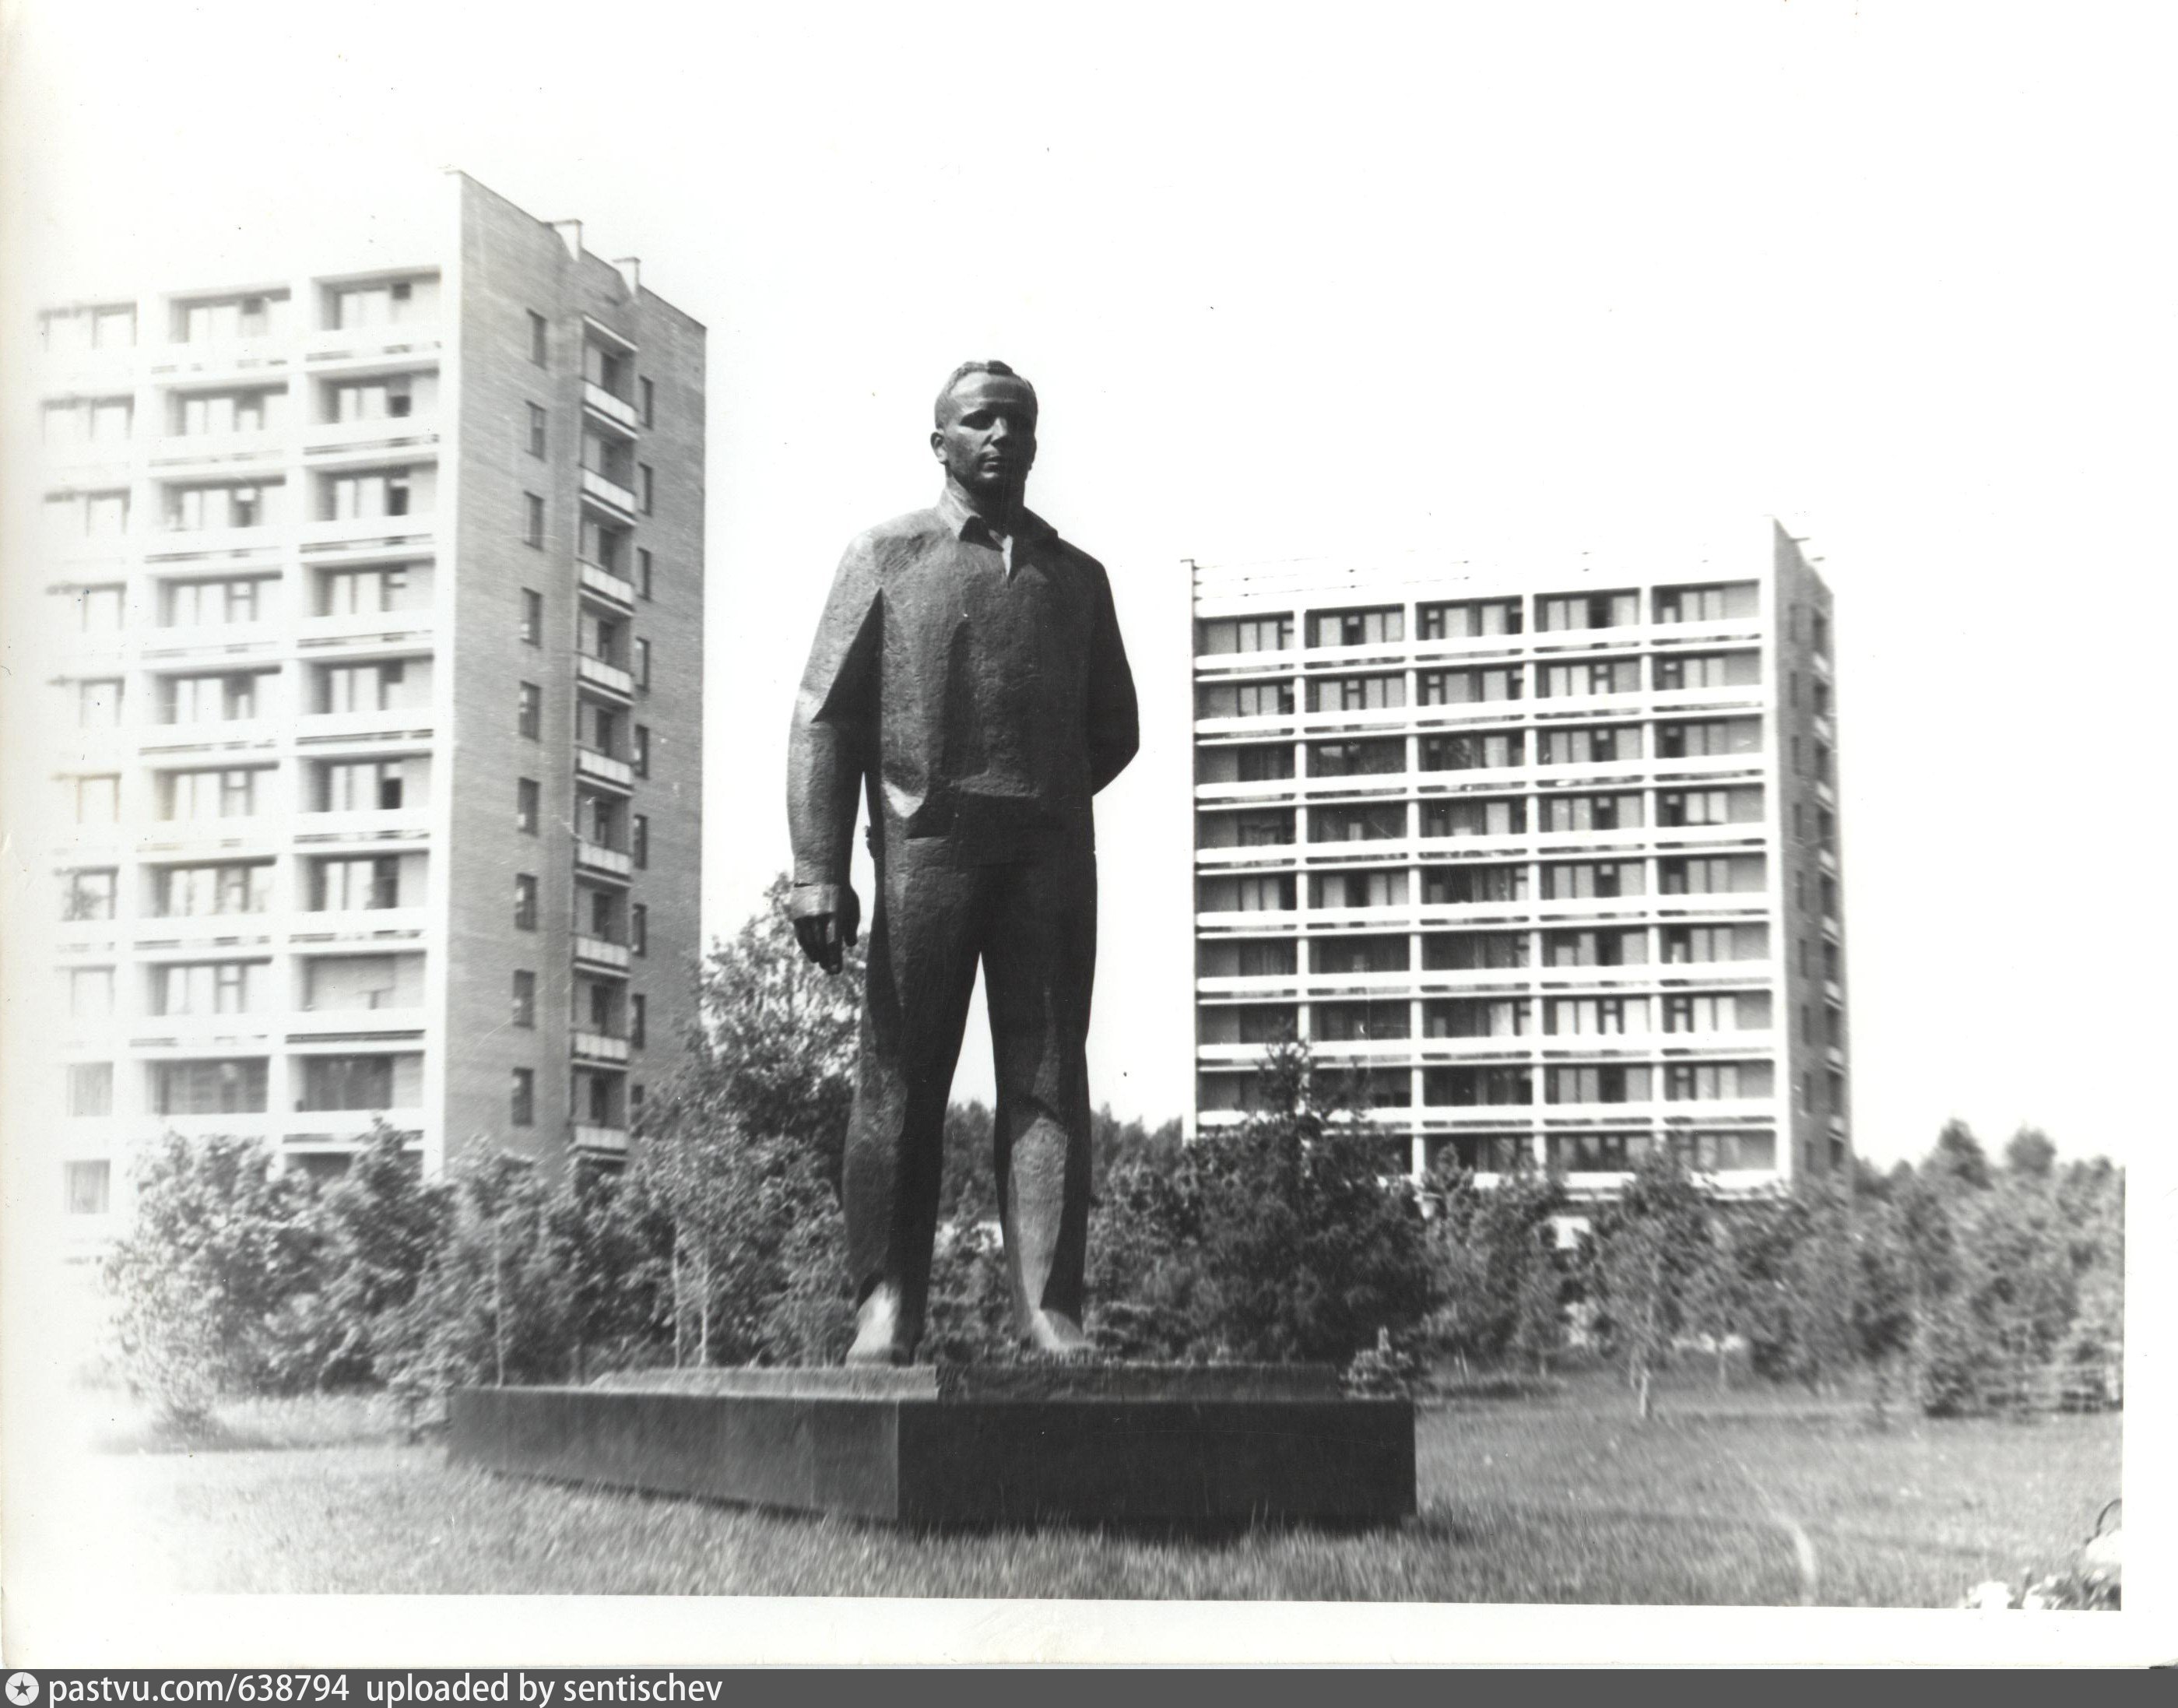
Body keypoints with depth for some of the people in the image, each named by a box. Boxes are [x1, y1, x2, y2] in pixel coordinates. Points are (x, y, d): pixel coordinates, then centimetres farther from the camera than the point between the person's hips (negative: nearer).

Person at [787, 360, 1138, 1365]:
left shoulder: (1077, 577, 18)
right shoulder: (887, 557, 9)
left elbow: (1113, 732, 24)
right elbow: (824, 718, 2)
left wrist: (1038, 808, 9)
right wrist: (818, 870, -8)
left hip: (1051, 857, 2)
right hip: (925, 851, -2)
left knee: (1048, 1084, -3)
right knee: (902, 1084, -2)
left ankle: (1048, 1313, -5)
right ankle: (885, 1306, 4)